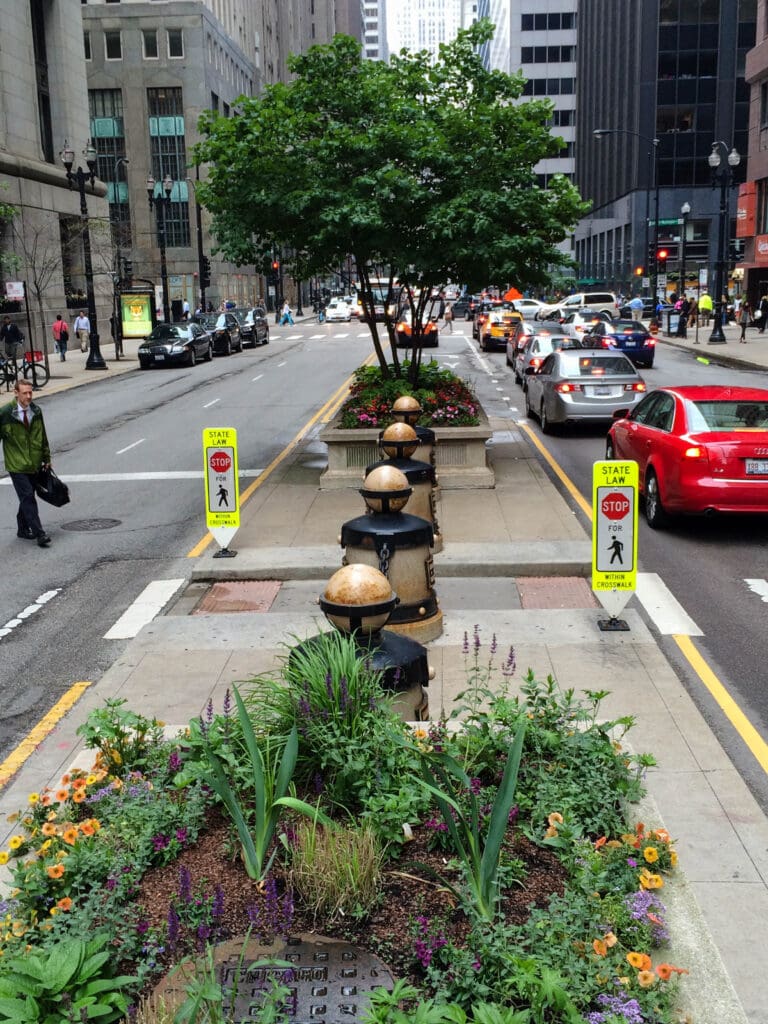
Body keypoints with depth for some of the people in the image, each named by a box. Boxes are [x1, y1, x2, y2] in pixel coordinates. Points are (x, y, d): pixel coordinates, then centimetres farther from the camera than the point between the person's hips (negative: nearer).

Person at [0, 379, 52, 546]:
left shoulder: (36, 411, 4)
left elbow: (42, 437, 14)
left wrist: (46, 459, 16)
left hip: (34, 464, 5)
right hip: (16, 465, -5)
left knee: (27, 498, 14)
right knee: (28, 498, -9)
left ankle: (23, 529, 29)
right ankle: (39, 533, -10)